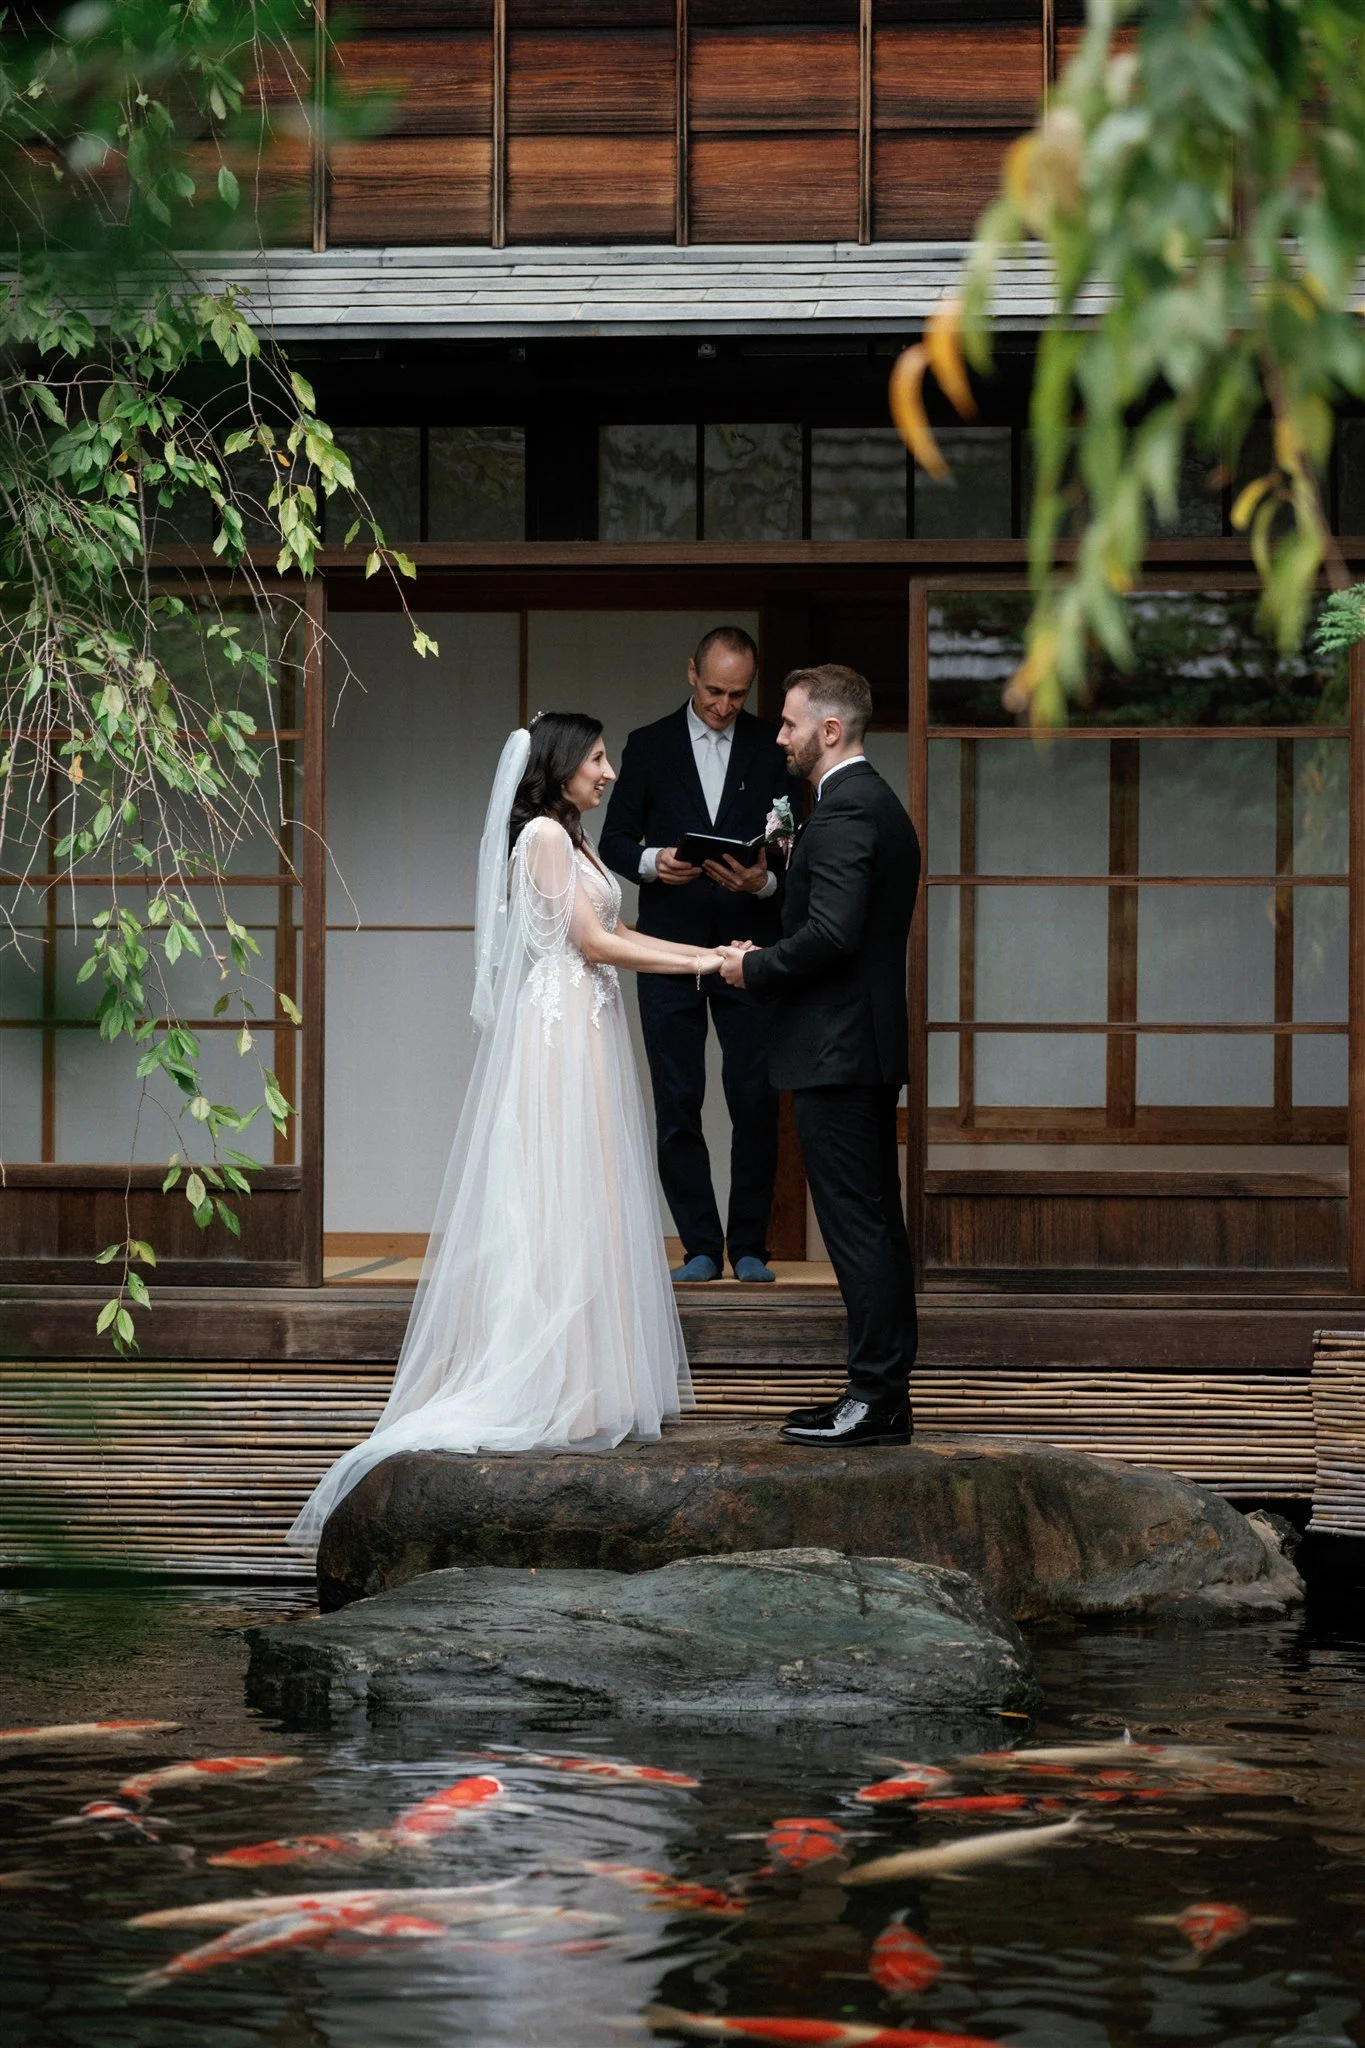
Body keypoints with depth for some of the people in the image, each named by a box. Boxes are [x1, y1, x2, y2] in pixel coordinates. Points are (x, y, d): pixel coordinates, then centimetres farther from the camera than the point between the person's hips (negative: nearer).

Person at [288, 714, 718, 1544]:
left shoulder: (571, 838, 17)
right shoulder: (545, 834, -12)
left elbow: (614, 933, 14)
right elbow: (593, 942, -15)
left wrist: (703, 953, 6)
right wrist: (698, 964, -11)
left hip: (586, 1031, 10)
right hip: (560, 1031, -10)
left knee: (585, 1205, 8)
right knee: (560, 1202, -8)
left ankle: (586, 1381, 10)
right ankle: (561, 1388, -7)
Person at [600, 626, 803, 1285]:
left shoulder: (772, 748, 6)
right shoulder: (649, 746, 7)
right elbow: (615, 840, 6)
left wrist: (765, 880, -16)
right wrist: (652, 861, -16)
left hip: (749, 946, 0)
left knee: (755, 1102, -2)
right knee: (676, 1105, 1)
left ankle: (749, 1246, 7)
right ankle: (700, 1247, 7)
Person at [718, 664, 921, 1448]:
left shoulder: (845, 811, -16)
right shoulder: (880, 803, 17)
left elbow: (831, 933, -25)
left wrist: (756, 968, -11)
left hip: (837, 1051, -11)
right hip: (869, 1043, 11)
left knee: (858, 1227, -8)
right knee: (877, 1223, 12)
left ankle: (876, 1398, -6)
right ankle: (885, 1391, 16)